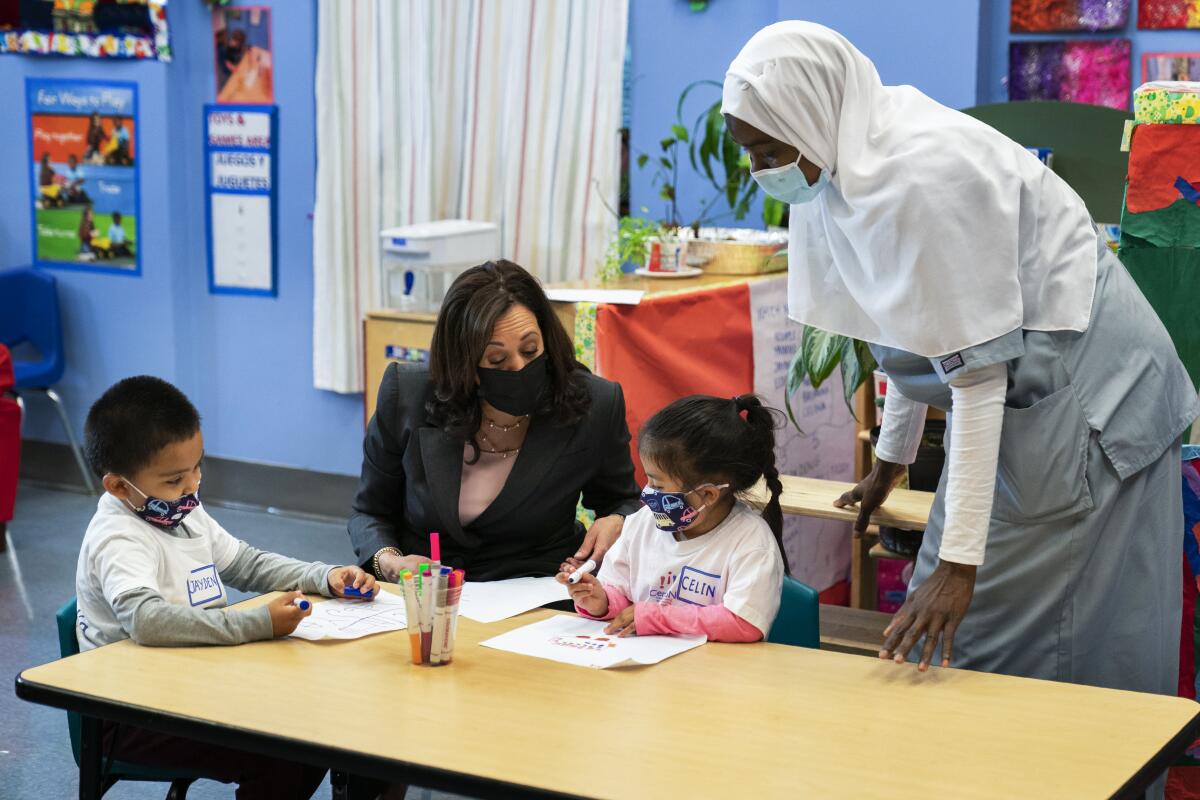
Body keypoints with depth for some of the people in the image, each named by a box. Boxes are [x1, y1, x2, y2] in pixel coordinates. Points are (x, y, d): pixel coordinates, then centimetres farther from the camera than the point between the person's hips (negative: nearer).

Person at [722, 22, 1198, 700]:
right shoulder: (843, 161, 0)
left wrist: (959, 561, -27)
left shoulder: (925, 175, -27)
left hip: (1083, 394, -9)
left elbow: (978, 370, -27)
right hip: (1017, 393, 9)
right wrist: (892, 459, 23)